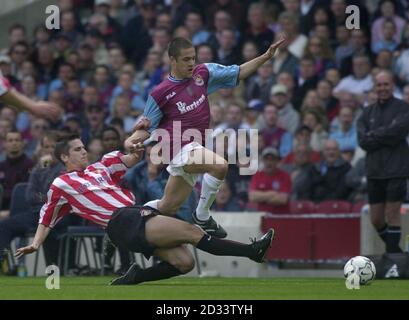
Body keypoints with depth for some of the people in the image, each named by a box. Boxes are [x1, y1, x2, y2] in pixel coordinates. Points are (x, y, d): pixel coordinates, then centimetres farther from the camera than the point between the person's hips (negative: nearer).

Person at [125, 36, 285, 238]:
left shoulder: (203, 73, 8)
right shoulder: (160, 93, -6)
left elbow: (238, 72, 14)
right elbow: (146, 128, 2)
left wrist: (266, 56, 5)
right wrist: (131, 140, -19)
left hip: (194, 148, 7)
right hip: (179, 146, -7)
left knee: (168, 207, 14)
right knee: (219, 166, -31)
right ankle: (202, 217, -15)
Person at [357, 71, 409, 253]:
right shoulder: (368, 112, 13)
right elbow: (362, 140, 1)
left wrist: (373, 136, -6)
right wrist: (386, 137, -10)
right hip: (374, 170, 5)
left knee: (393, 214, -7)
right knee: (376, 219, 7)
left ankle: (392, 254, -2)